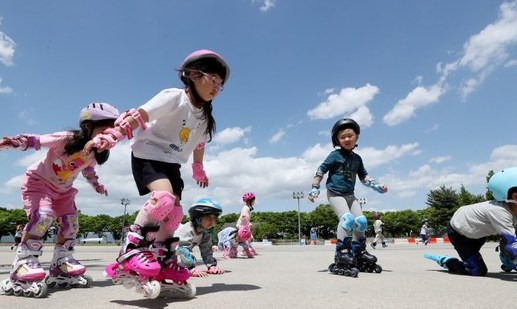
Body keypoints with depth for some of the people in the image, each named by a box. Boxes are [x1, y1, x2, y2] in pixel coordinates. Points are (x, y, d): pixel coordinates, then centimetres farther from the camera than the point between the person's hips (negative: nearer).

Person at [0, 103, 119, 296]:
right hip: (38, 181, -6)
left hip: (63, 190, 7)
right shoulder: (65, 139, -28)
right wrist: (16, 142, -39)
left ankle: (61, 266, 15)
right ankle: (23, 262, -21)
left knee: (71, 224, 1)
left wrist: (96, 185, 13)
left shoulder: (94, 154, -8)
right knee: (43, 216, -30)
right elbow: (37, 141, -22)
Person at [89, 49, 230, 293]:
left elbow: (199, 145, 22)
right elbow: (139, 116, -21)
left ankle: (160, 258, 14)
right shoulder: (174, 97, -15)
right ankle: (131, 248, -19)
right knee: (164, 198, -31)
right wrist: (111, 136, -28)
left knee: (175, 213, -1)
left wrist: (199, 170, 33)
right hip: (148, 155, -7)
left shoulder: (205, 117, 7)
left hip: (171, 163, 8)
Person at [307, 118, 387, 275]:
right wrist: (314, 189, -11)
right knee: (347, 218, -24)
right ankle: (341, 251, -18)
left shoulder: (357, 158, 10)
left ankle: (358, 250, 17)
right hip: (335, 193, -6)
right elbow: (320, 171, -6)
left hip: (350, 194, 6)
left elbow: (363, 177, 18)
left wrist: (377, 186, 6)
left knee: (361, 221, 0)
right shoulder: (335, 155, -7)